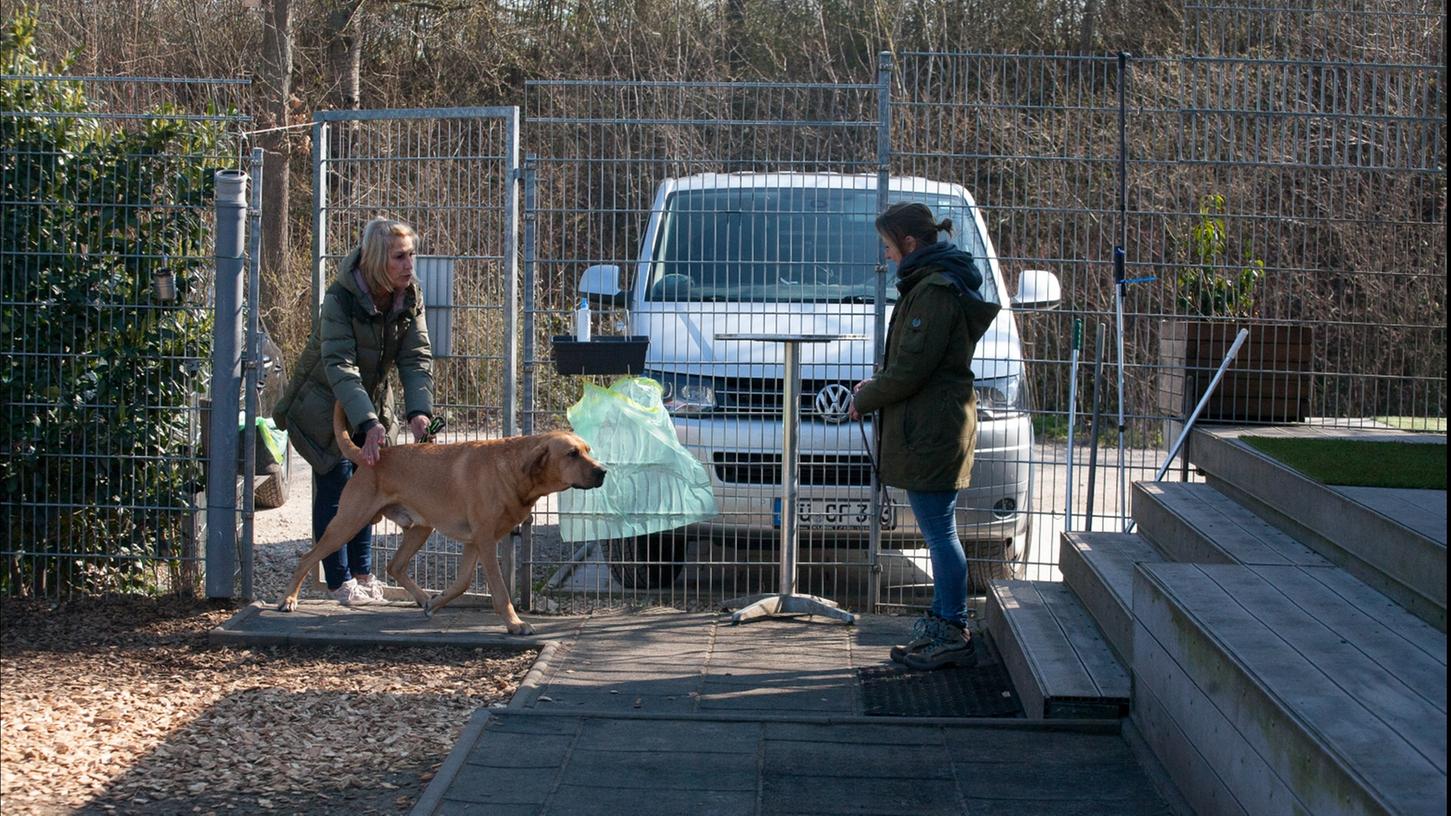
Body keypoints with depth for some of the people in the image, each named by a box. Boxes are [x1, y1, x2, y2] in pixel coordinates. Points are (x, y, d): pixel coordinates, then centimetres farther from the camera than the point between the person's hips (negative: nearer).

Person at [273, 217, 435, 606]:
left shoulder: (410, 298, -11)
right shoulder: (341, 299, -29)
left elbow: (417, 359, -16)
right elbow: (339, 367, -37)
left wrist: (419, 411, -34)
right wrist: (370, 424, -48)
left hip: (369, 403, 6)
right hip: (324, 403, -6)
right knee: (335, 486, -7)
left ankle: (362, 574, 21)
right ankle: (339, 581, 2)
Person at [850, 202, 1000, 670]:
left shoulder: (935, 290, -16)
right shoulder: (938, 282, 17)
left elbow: (911, 369, -19)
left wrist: (866, 399, -5)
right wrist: (877, 383, 15)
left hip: (931, 431, -11)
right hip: (939, 425, 11)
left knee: (940, 532, -6)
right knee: (939, 532, 15)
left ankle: (953, 636, -2)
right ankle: (942, 626, 23)